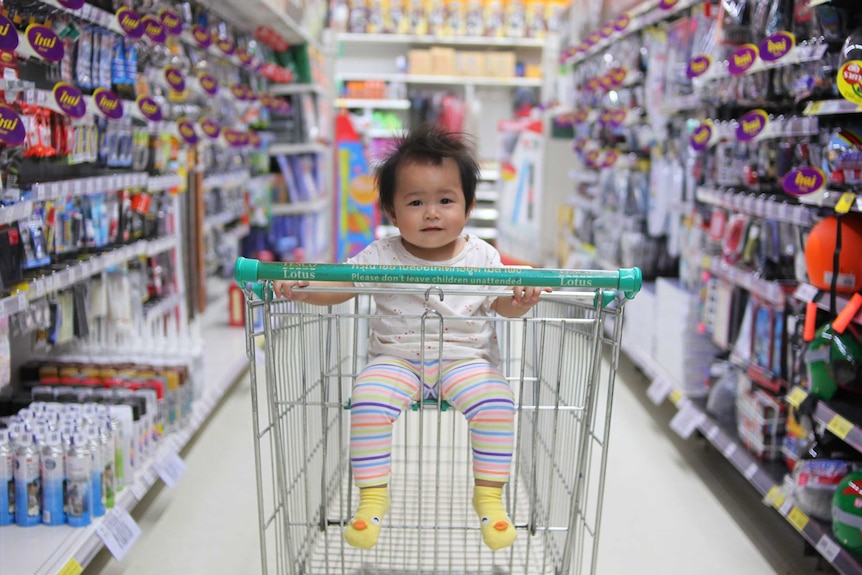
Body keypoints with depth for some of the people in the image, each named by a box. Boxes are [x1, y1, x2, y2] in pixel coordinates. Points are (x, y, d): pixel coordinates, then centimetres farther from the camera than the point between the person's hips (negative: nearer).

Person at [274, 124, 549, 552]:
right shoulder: (382, 256, -1)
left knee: (496, 401, -27)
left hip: (465, 358, 0)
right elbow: (335, 287, -2)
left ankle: (489, 494, -8)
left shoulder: (481, 256, 1)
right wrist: (299, 285, -22)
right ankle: (372, 496, -10)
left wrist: (523, 296, -18)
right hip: (396, 358, 0)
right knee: (368, 399, -28)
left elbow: (506, 307, 5)